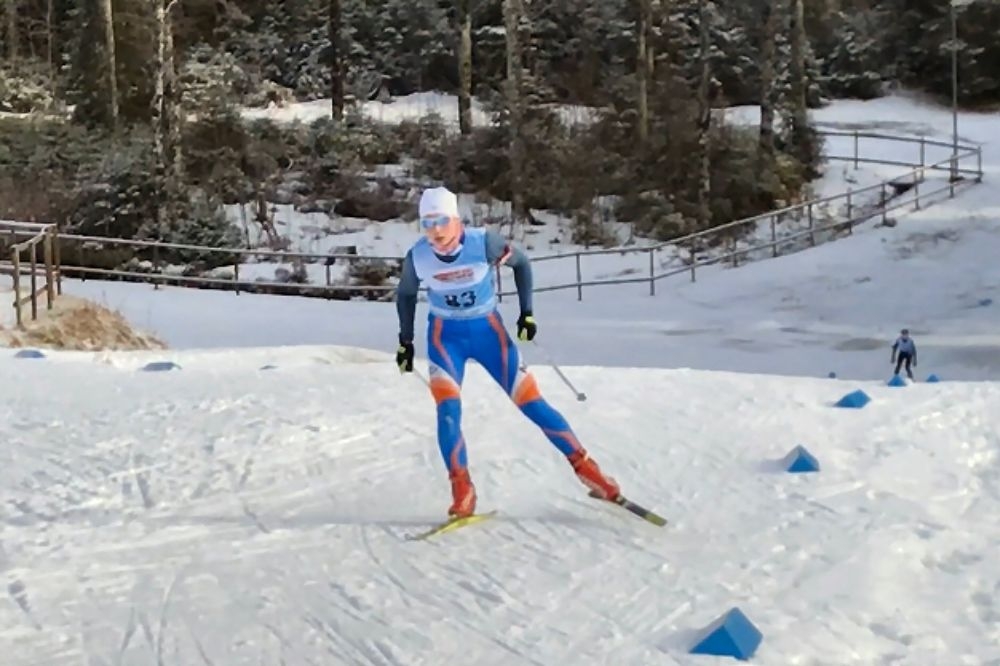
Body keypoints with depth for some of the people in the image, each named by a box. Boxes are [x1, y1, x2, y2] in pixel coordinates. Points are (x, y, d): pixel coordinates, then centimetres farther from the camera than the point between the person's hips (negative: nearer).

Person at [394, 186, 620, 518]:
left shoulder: (484, 243, -21)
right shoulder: (418, 256, -15)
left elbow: (521, 263, -2)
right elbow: (406, 294, 6)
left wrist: (526, 313, -5)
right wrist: (405, 341, 7)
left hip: (488, 330, -1)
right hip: (445, 336, 1)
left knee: (531, 403, -3)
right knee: (448, 410, -18)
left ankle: (584, 466, 9)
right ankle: (462, 492, -6)